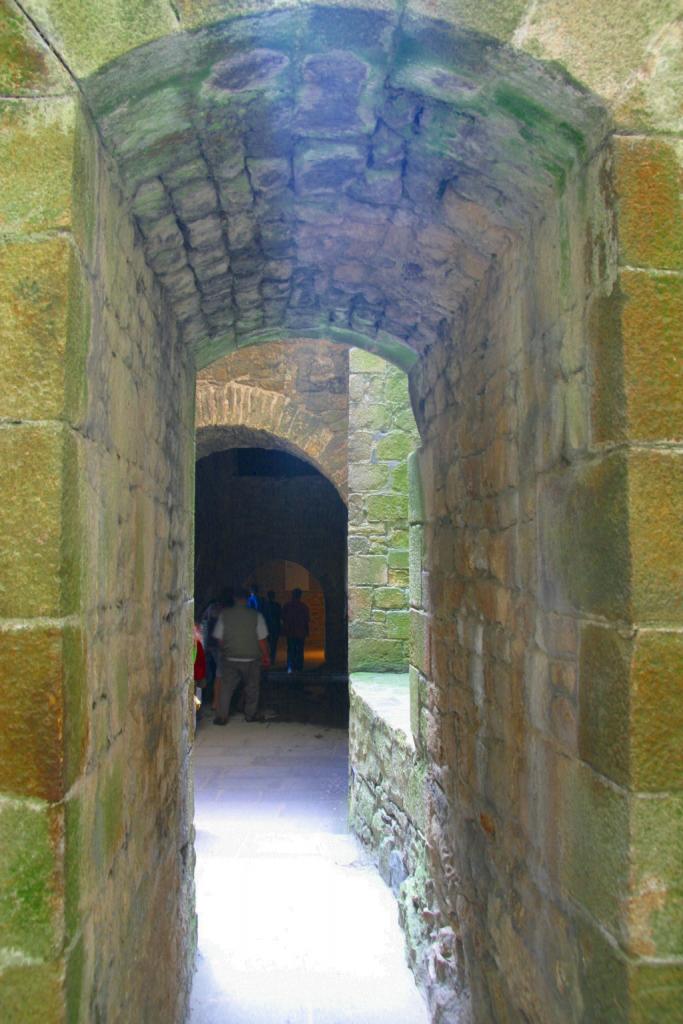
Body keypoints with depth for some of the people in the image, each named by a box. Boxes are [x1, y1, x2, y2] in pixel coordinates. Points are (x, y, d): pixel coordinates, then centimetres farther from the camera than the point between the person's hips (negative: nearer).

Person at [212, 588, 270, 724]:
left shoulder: (224, 614, -4)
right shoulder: (256, 615, -8)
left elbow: (219, 638, 0)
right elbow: (262, 639, -7)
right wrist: (266, 657, 4)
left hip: (229, 658, 1)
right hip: (251, 659, -1)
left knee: (226, 687, 9)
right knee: (252, 688, 15)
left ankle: (221, 716, 6)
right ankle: (251, 714, 22)